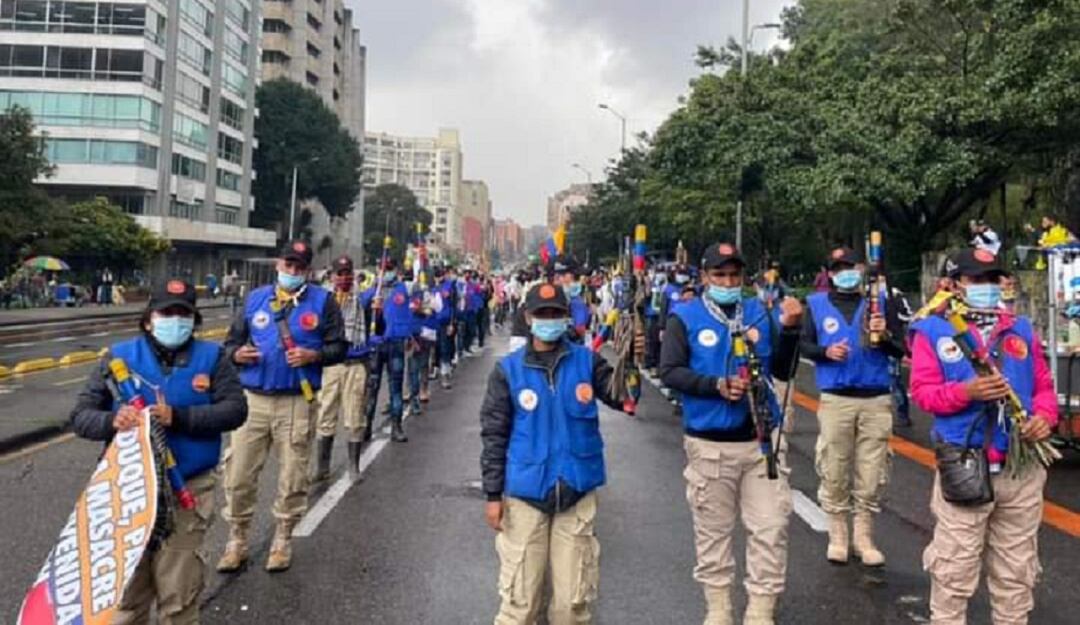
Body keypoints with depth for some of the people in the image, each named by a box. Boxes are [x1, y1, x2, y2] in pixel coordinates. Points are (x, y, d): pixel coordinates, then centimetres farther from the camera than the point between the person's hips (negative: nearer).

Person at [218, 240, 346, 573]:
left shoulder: (322, 301, 3)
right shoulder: (255, 299, 11)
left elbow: (338, 346, 3)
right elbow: (231, 341, 15)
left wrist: (313, 355, -15)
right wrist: (237, 354, -7)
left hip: (297, 402, -2)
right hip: (253, 399, 2)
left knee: (292, 477, 6)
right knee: (238, 475, 3)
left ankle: (282, 541, 22)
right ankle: (237, 540, 18)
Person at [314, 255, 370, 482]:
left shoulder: (362, 300, 3)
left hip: (356, 365, 0)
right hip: (329, 363, 1)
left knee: (355, 418, 4)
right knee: (326, 415, 5)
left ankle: (354, 467, 16)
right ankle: (321, 467, 16)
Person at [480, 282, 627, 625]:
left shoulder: (586, 360, 2)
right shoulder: (508, 369, -1)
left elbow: (621, 397, -8)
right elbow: (494, 434, 1)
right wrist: (493, 494, -2)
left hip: (577, 492, 1)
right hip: (524, 494, -1)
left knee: (574, 596, 11)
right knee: (520, 596, 7)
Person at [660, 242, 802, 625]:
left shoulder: (760, 312, 6)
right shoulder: (685, 317, -2)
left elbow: (781, 371, 3)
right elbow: (669, 372, -10)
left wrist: (790, 330, -12)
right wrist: (716, 385, -21)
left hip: (761, 439, 2)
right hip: (709, 443, -2)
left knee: (771, 528, 1)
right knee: (713, 531, 9)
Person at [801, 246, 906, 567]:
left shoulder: (882, 300, 5)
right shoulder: (817, 304, 6)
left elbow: (900, 351, 4)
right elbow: (805, 345, 8)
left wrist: (884, 335, -16)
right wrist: (826, 352, -12)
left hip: (876, 399, 0)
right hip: (835, 399, 0)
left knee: (872, 475, 5)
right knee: (834, 473, 4)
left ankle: (863, 537, 18)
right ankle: (837, 537, 19)